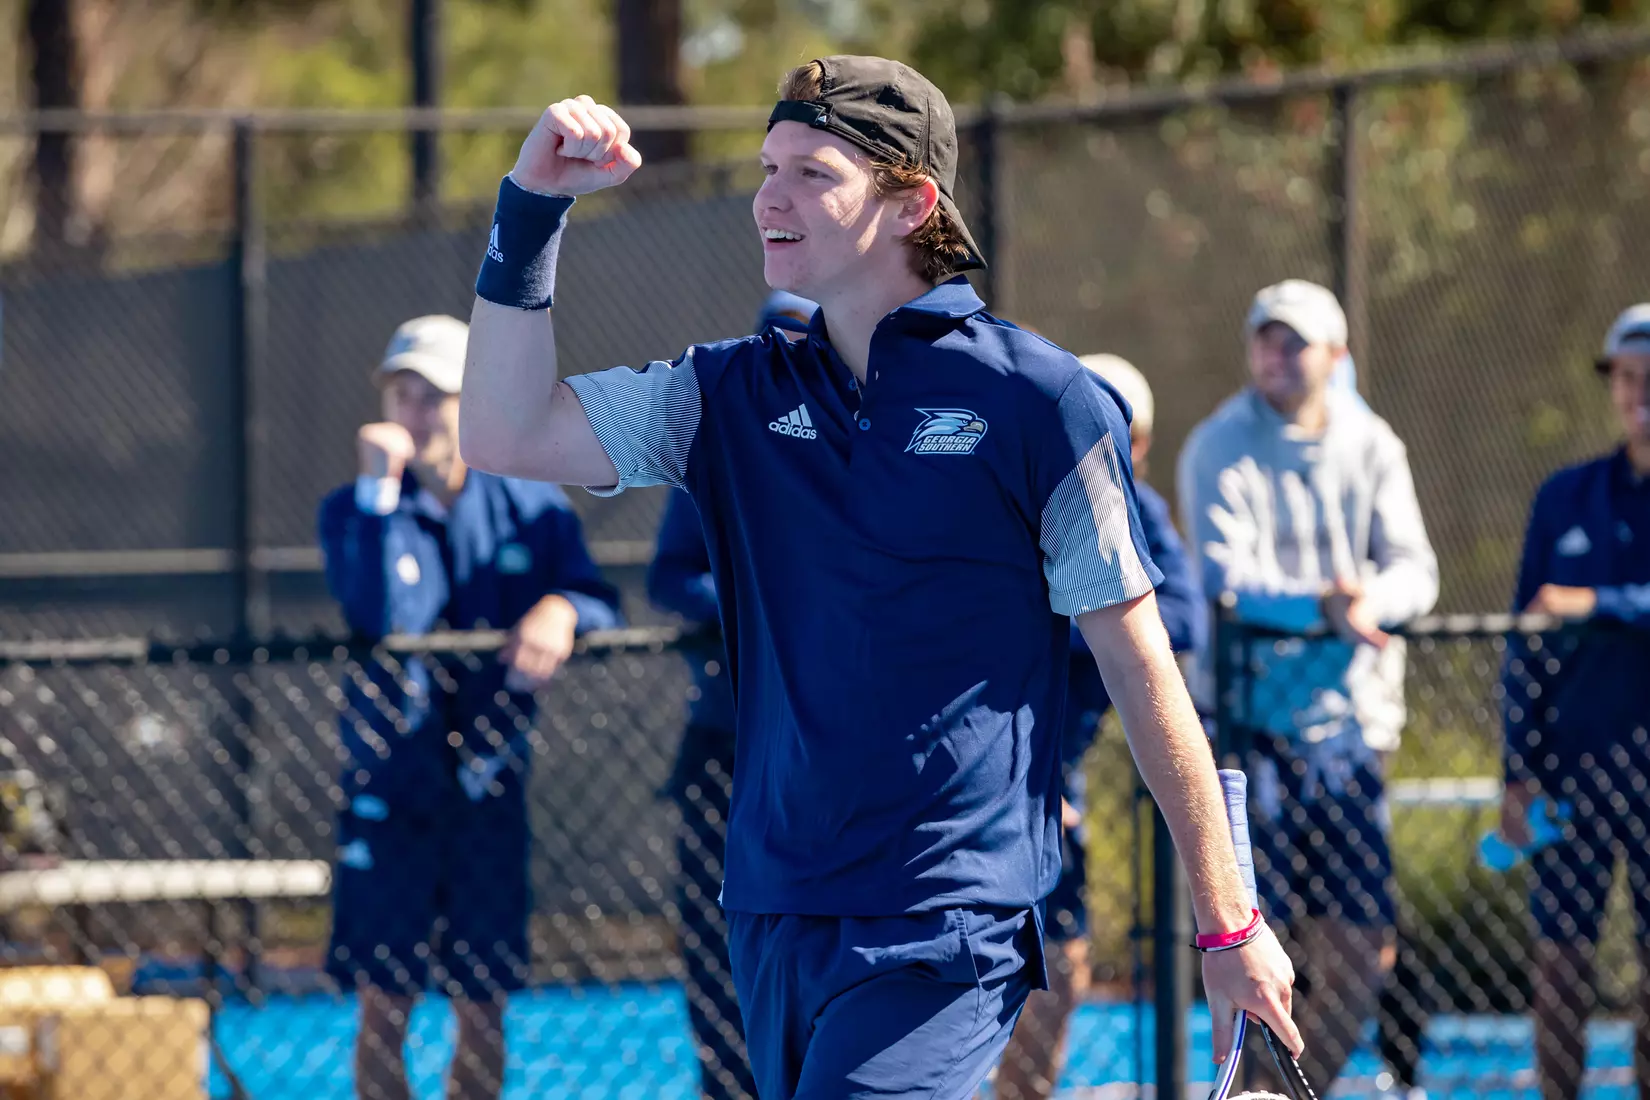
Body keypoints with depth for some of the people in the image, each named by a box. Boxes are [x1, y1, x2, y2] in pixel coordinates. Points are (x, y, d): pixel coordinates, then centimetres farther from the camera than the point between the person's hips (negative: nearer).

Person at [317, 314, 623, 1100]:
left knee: (483, 1011, 5)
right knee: (383, 1005, -3)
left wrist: (561, 611, -27)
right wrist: (381, 488, -20)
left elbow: (599, 603, -4)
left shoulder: (532, 506, 6)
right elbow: (378, 617, -18)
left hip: (491, 780, 2)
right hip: (388, 786, -2)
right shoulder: (353, 511, -1)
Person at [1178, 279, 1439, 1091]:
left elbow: (1414, 570, 1)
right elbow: (1224, 578, -14)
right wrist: (1320, 607, -31)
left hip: (1353, 719, 4)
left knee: (1362, 953, 5)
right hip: (1256, 715, -4)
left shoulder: (1371, 447, 9)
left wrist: (1372, 599, -22)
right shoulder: (1220, 448, -3)